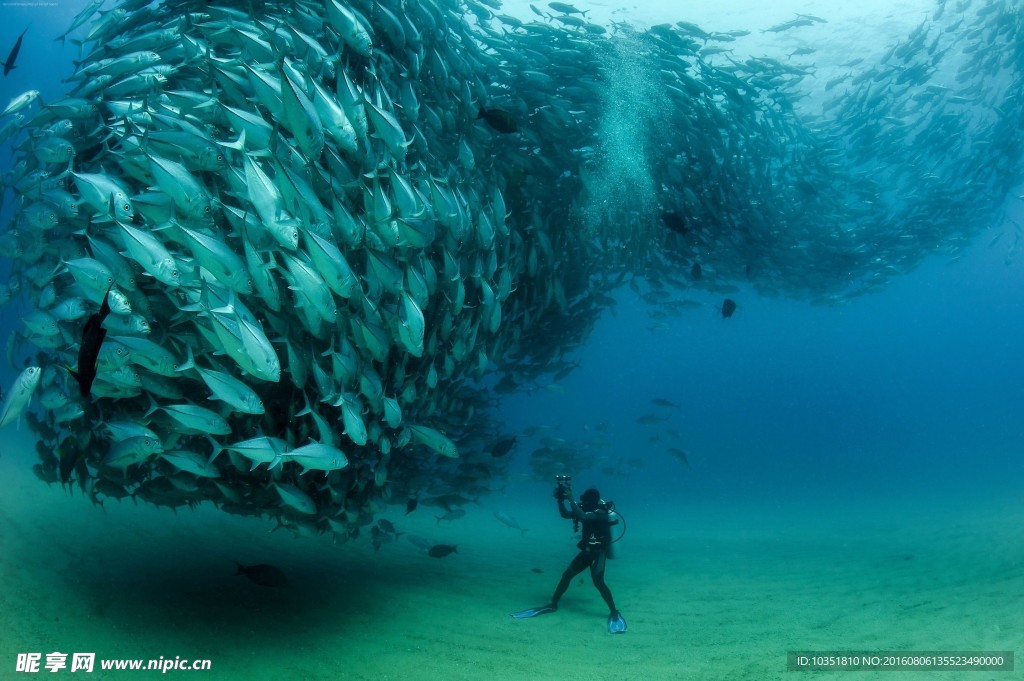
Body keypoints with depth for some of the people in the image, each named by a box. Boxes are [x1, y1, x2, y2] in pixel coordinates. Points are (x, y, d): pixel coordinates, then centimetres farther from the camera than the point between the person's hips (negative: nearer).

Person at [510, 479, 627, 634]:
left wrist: (571, 499, -37)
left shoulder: (600, 512, -21)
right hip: (587, 551, 8)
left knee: (598, 581, -24)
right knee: (566, 575, 8)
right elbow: (565, 514, 7)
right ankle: (552, 604, 19)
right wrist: (561, 499, -8)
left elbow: (583, 517, -39)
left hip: (599, 552, -8)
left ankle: (614, 613, -13)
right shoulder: (586, 509, 4)